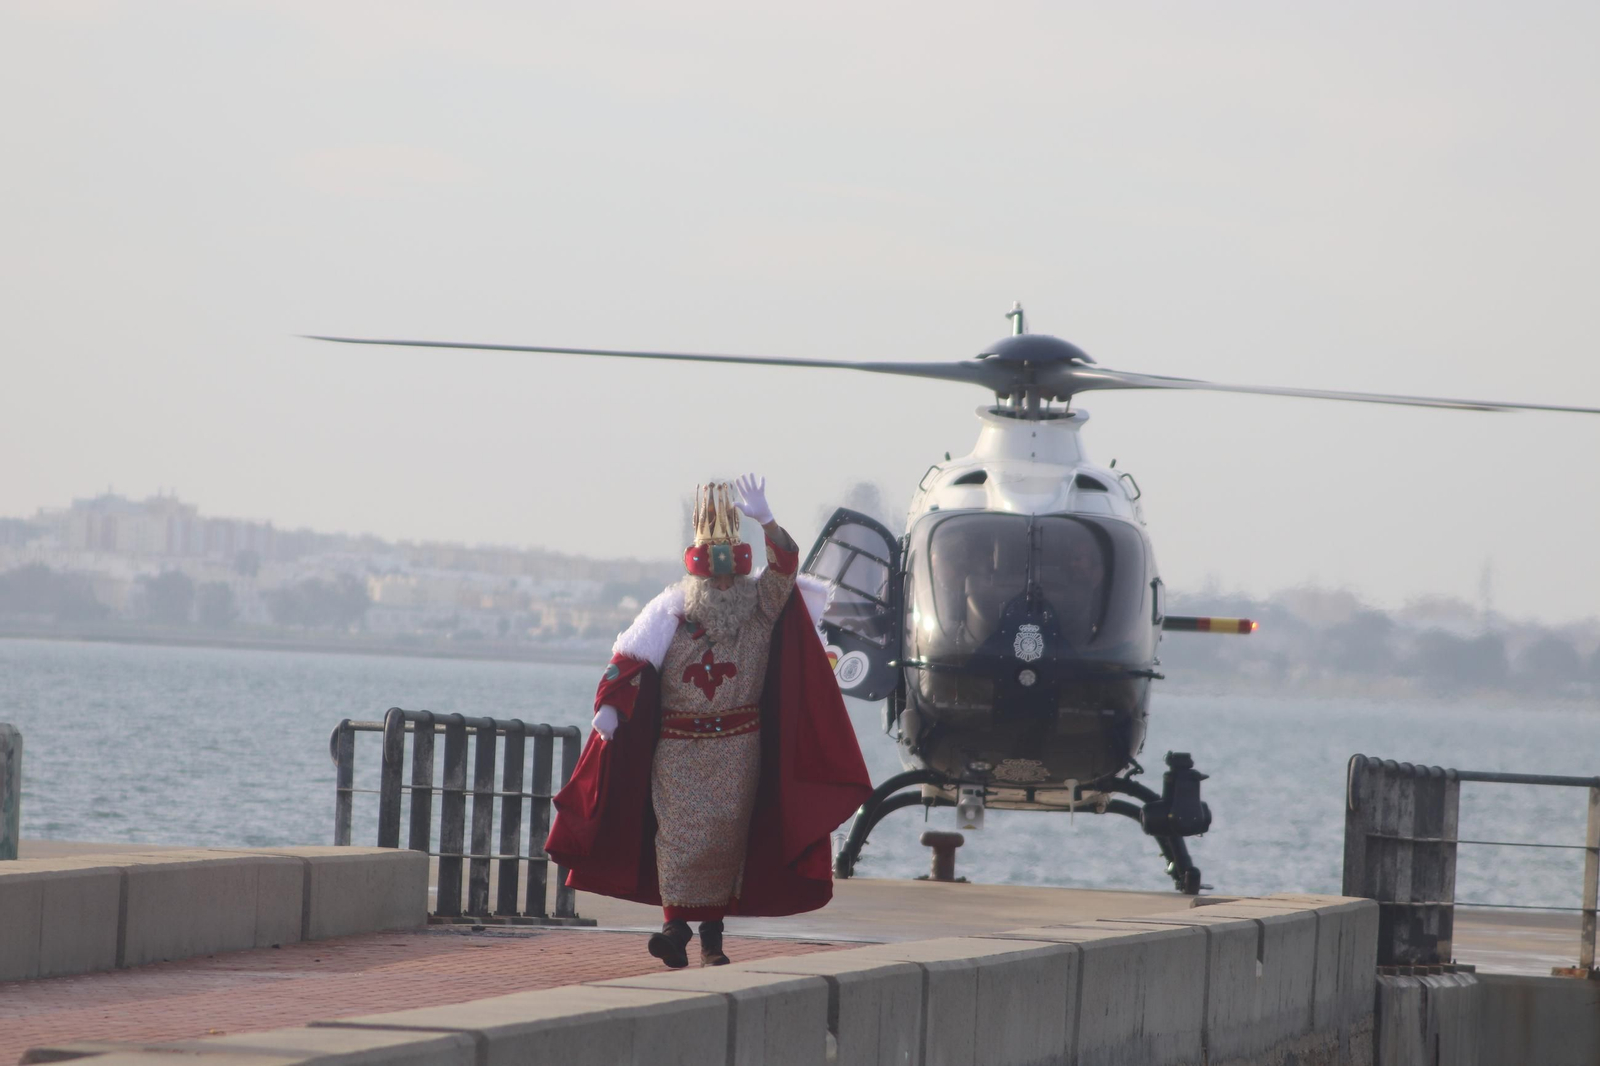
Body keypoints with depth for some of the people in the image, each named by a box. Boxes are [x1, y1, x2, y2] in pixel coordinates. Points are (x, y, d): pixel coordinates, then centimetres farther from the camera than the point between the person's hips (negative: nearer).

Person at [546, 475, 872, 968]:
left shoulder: (761, 606, 2)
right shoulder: (670, 613, -1)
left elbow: (784, 567, -14)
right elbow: (629, 659, -6)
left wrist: (765, 520, -30)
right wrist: (610, 703, -22)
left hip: (739, 747, 1)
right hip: (678, 745, -1)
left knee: (727, 833, 1)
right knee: (680, 830, -11)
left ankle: (713, 934, 9)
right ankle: (676, 926, -12)